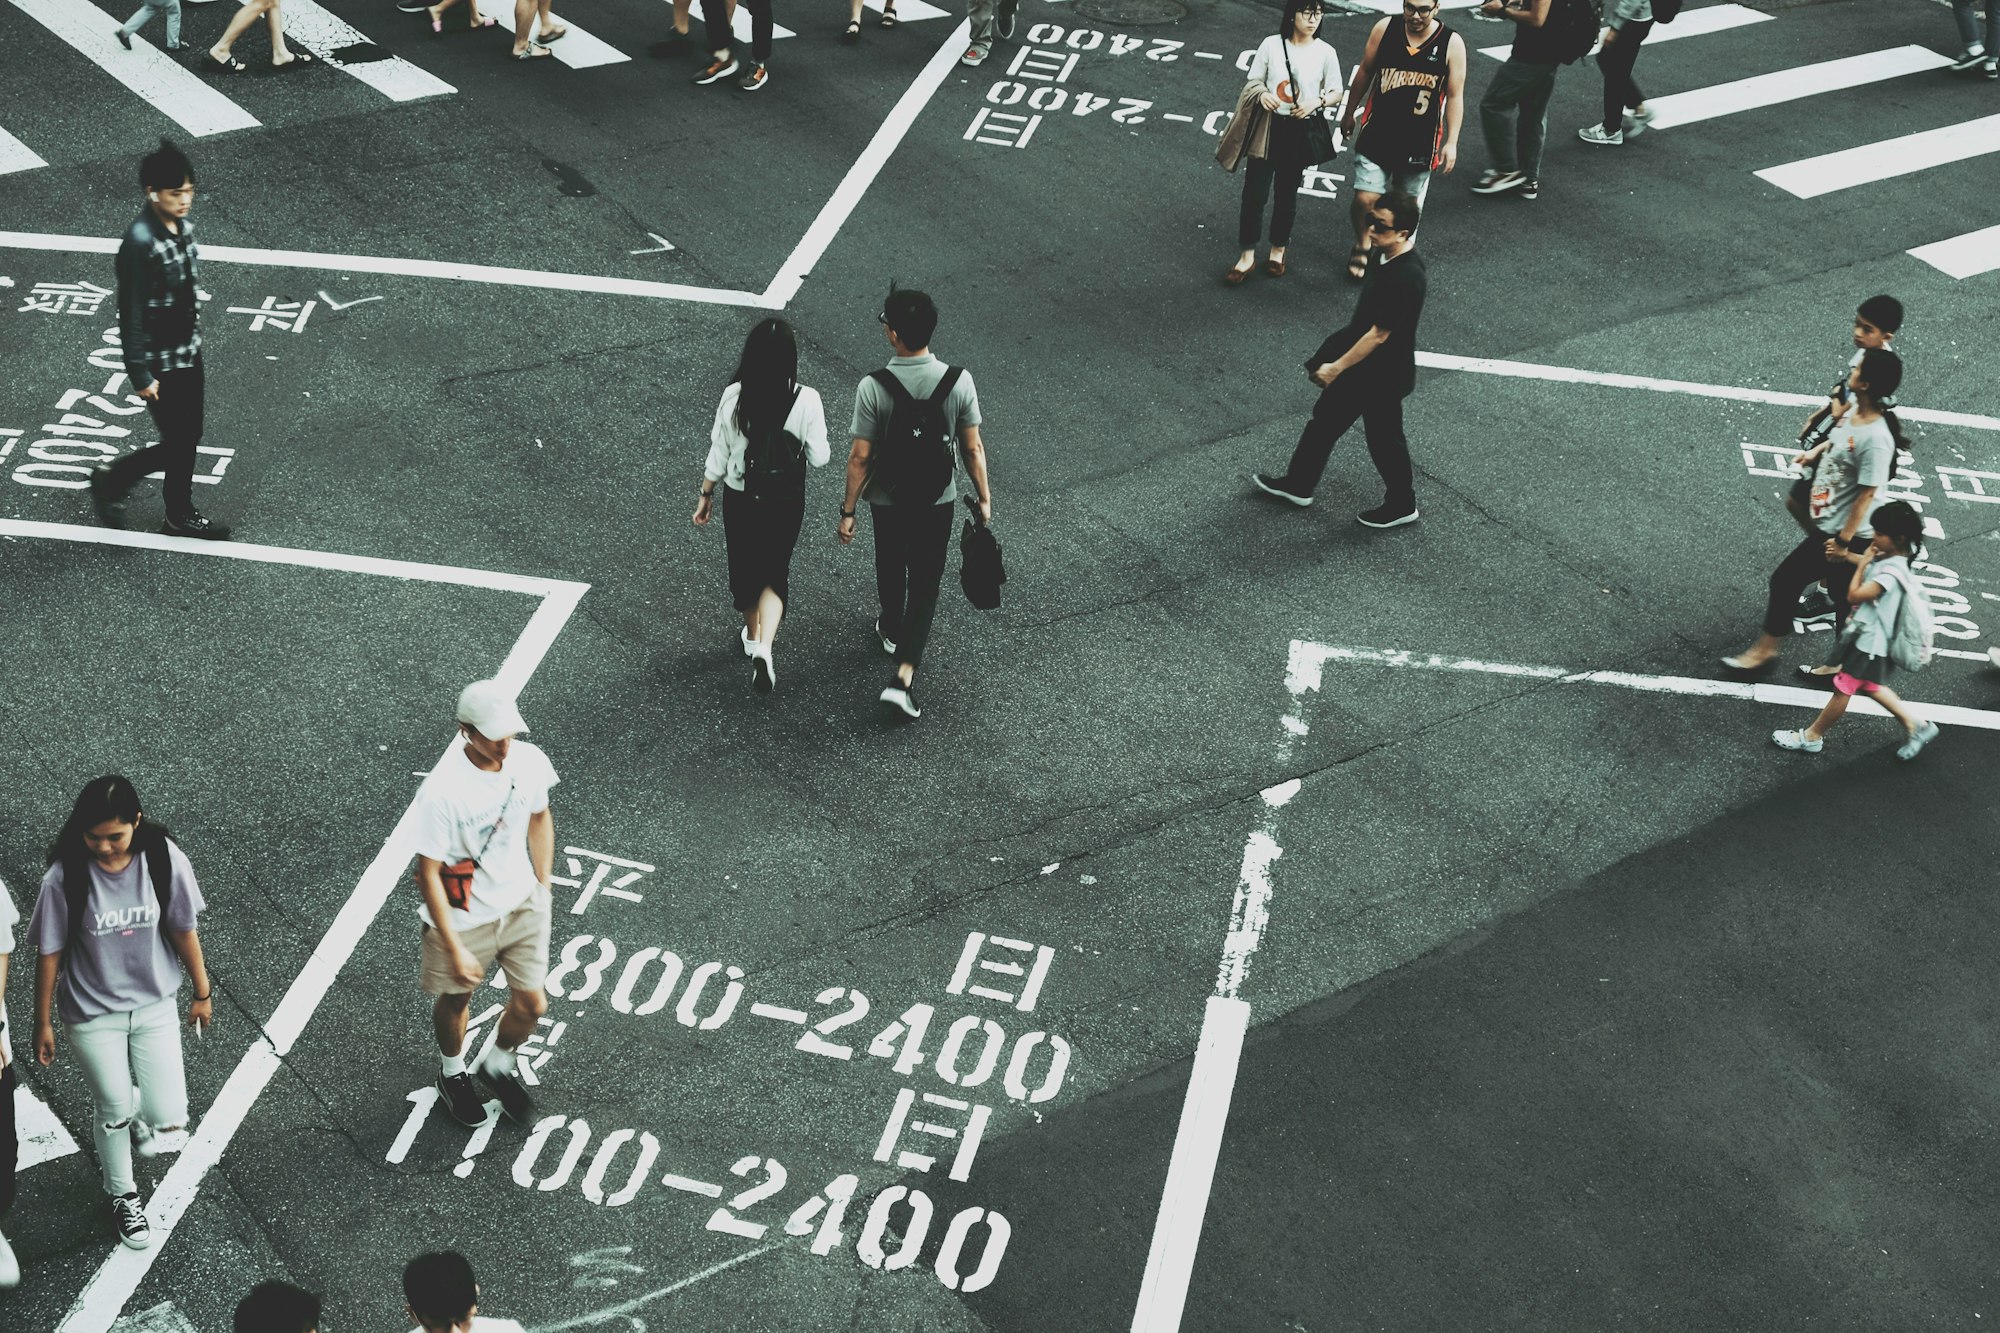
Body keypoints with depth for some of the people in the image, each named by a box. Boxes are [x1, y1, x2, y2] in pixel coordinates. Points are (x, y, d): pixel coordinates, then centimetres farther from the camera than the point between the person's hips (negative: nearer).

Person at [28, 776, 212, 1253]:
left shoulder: (164, 860, -16)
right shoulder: (65, 877, -21)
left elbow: (183, 930, -3)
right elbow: (49, 954, -9)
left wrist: (202, 992, 7)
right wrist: (43, 1023, -1)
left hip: (154, 1006, 1)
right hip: (92, 1016, -1)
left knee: (170, 1129, -4)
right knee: (113, 1111, 11)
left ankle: (140, 1112, 34)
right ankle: (123, 1196, 41)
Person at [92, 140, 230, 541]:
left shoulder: (182, 225, -1)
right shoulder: (139, 243, -26)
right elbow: (131, 315, -22)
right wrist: (140, 375, -19)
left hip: (188, 350, 8)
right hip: (160, 361, -8)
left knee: (189, 436, 15)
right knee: (179, 444, 4)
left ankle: (181, 516, 29)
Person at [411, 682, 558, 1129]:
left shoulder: (529, 761, -15)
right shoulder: (441, 792, -31)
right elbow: (428, 873, -22)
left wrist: (542, 888, 10)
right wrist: (455, 949, -19)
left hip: (521, 905, 4)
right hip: (463, 917, -4)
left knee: (532, 1004, 9)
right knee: (456, 998, 19)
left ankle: (498, 1066, 41)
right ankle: (452, 1072, 50)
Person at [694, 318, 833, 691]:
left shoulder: (734, 397, -15)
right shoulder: (806, 400, -19)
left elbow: (718, 454, -7)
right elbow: (818, 457, -11)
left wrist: (705, 496, 7)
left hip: (739, 498, 1)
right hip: (785, 501, -1)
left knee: (744, 566, 23)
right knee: (775, 571, 14)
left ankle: (752, 635, 43)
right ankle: (764, 647, -7)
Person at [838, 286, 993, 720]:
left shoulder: (873, 388, -23)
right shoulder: (959, 381, -18)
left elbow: (860, 457, -17)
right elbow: (973, 449, -9)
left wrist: (847, 511, -5)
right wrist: (984, 497, 6)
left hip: (887, 500, 0)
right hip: (937, 501, 0)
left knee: (891, 569, 26)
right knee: (925, 584, 10)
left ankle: (891, 631, 53)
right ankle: (903, 676, -2)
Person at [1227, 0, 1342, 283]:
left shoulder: (1325, 53, -5)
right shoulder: (1271, 44, -7)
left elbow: (1336, 93, 3)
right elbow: (1254, 80, 2)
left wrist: (1317, 103, -17)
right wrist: (1262, 94, -19)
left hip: (1301, 131, 0)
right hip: (1268, 126, 0)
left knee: (1287, 193, 13)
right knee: (1254, 191, 0)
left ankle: (1278, 251, 33)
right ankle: (1247, 256, 13)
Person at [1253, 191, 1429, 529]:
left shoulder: (1407, 279, -34)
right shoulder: (1386, 254, -5)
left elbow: (1378, 335, -27)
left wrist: (1337, 368, -19)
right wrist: (1335, 360, 18)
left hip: (1383, 375, -9)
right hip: (1360, 362, 9)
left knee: (1384, 439, 11)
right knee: (1326, 419, 20)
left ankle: (1401, 505, 33)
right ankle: (1298, 484, 38)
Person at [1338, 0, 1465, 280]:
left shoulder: (1452, 44, -11)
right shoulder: (1385, 29, -7)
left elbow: (1455, 96, -7)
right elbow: (1365, 72, 7)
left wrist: (1451, 142, -11)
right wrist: (1349, 113, 14)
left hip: (1419, 143, 0)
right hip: (1377, 136, 0)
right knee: (1365, 200, -5)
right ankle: (1361, 246, 24)